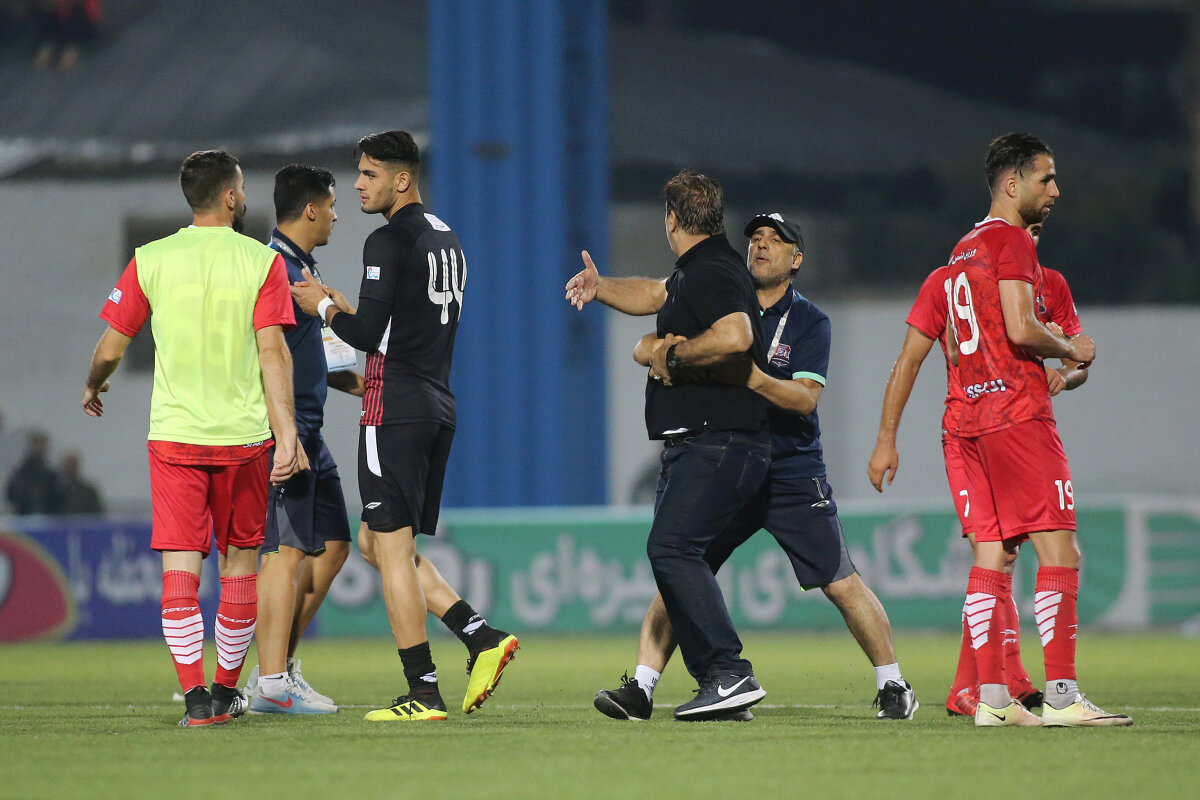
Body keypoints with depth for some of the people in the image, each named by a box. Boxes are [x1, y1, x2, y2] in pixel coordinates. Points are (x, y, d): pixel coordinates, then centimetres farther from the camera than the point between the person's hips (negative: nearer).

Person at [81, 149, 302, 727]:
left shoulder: (151, 261, 1)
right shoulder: (262, 261, -2)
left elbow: (110, 348, 5)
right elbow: (273, 352, -9)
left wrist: (92, 387, 26)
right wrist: (287, 434, -10)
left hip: (173, 434, 0)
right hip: (244, 435, 0)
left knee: (181, 564, -3)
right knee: (239, 560, 13)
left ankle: (196, 695, -14)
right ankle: (227, 689, 20)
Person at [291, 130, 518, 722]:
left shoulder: (390, 241, -11)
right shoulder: (446, 240, 17)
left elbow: (366, 334, -16)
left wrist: (324, 308, 2)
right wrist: (344, 305, 24)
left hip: (396, 408, -9)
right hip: (439, 406, 9)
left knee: (392, 545, -5)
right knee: (376, 542, 16)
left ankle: (423, 692, -8)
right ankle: (481, 637, 4)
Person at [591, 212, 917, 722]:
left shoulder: (809, 322, -1)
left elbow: (806, 397, -16)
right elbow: (643, 350, 1)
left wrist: (757, 380, -34)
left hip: (793, 475, -2)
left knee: (842, 585, -5)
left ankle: (893, 688, 9)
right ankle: (641, 690, -6)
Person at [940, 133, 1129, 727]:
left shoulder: (964, 250, 21)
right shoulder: (1012, 240, -8)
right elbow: (1021, 330, -19)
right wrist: (1071, 350, -2)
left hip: (974, 417, 9)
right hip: (1020, 411, -9)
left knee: (991, 555, 6)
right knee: (1060, 551, -9)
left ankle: (991, 699, 2)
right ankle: (1061, 696, -15)